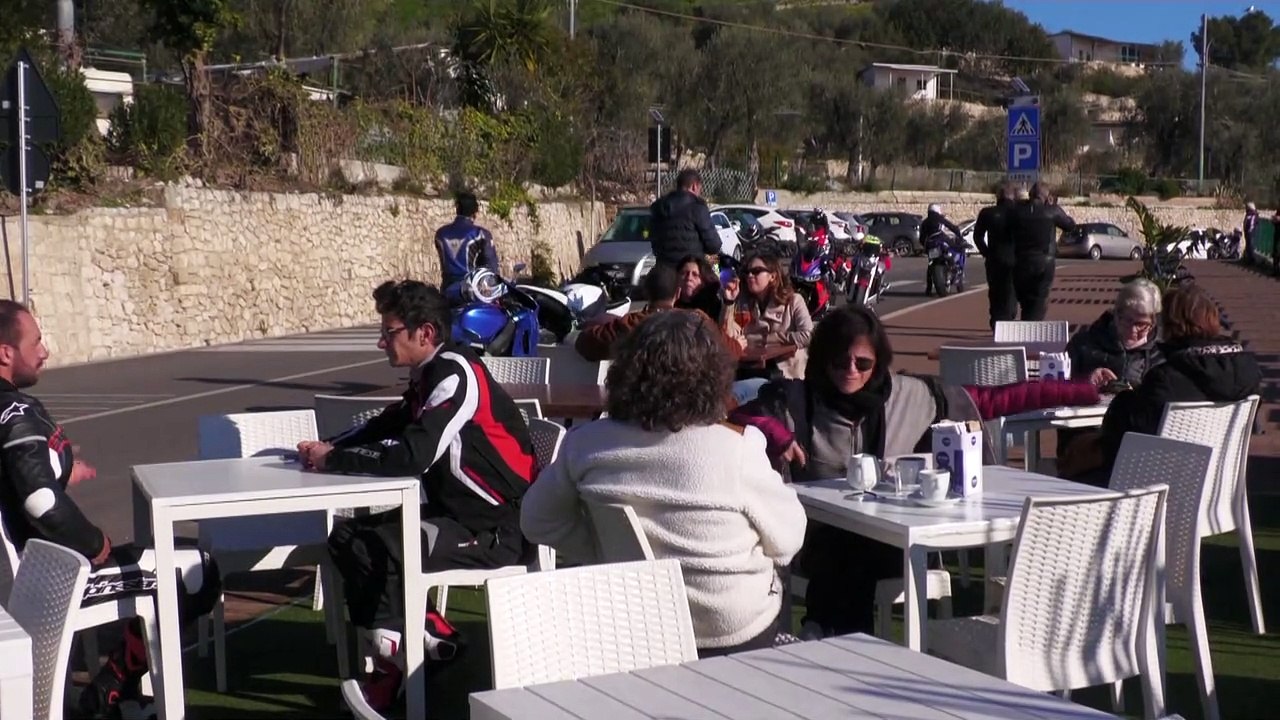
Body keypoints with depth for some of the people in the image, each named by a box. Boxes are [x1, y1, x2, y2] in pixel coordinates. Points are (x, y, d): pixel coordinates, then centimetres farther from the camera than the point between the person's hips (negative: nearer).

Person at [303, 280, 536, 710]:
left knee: (377, 548, -22)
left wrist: (333, 460, -17)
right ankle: (423, 633, 4)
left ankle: (397, 653, -1)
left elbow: (413, 455, -27)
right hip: (455, 513, 10)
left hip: (497, 529, -9)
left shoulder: (456, 374, -17)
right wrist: (329, 447, 5)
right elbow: (384, 429, 24)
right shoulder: (428, 378, 10)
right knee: (347, 538, 1)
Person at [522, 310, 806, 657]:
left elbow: (537, 521, 1)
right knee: (774, 576, 30)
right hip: (732, 636, -4)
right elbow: (787, 541, -11)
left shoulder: (587, 444, -14)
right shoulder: (736, 450, -25)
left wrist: (609, 556, 4)